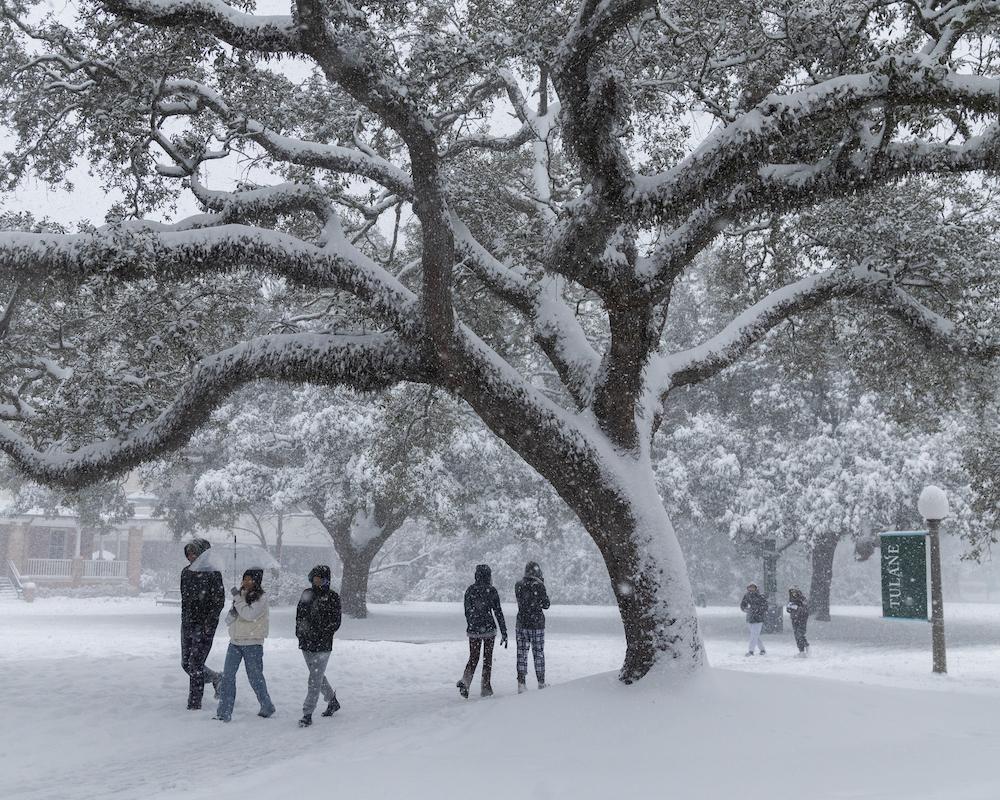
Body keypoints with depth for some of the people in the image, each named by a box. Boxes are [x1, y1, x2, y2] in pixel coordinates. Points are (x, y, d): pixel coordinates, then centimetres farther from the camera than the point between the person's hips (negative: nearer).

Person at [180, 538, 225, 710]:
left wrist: (209, 623, -17)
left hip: (204, 625, -7)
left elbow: (219, 601, -12)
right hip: (187, 623, 7)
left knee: (195, 665, -7)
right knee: (186, 663, 11)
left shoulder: (212, 573, -11)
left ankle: (194, 705, 2)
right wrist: (184, 619, 16)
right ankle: (216, 679, 33)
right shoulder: (186, 572, 8)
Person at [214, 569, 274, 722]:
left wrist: (237, 598, -17)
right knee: (227, 676, -2)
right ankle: (224, 713, 1)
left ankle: (267, 707, 24)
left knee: (255, 677, 4)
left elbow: (250, 614, -24)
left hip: (253, 643, -6)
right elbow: (228, 620, 12)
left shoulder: (261, 599, -8)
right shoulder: (240, 595, 10)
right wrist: (232, 613, -11)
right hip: (235, 642, 6)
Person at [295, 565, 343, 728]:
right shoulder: (307, 594, 8)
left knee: (315, 679, -7)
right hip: (306, 643, 6)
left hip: (322, 645, -6)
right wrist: (300, 632, 0)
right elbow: (299, 615, 15)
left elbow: (335, 622, -7)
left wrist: (320, 635, -16)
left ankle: (307, 714, -3)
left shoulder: (332, 597, -6)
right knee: (318, 676, 18)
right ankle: (332, 701, 38)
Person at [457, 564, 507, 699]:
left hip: (473, 630, 3)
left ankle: (465, 681, -10)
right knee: (488, 658, 10)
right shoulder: (491, 590, -7)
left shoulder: (470, 590, 3)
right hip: (488, 628, -3)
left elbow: (467, 612, 9)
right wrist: (504, 633, -4)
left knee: (473, 658, 13)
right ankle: (485, 688, 11)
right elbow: (498, 612, -8)